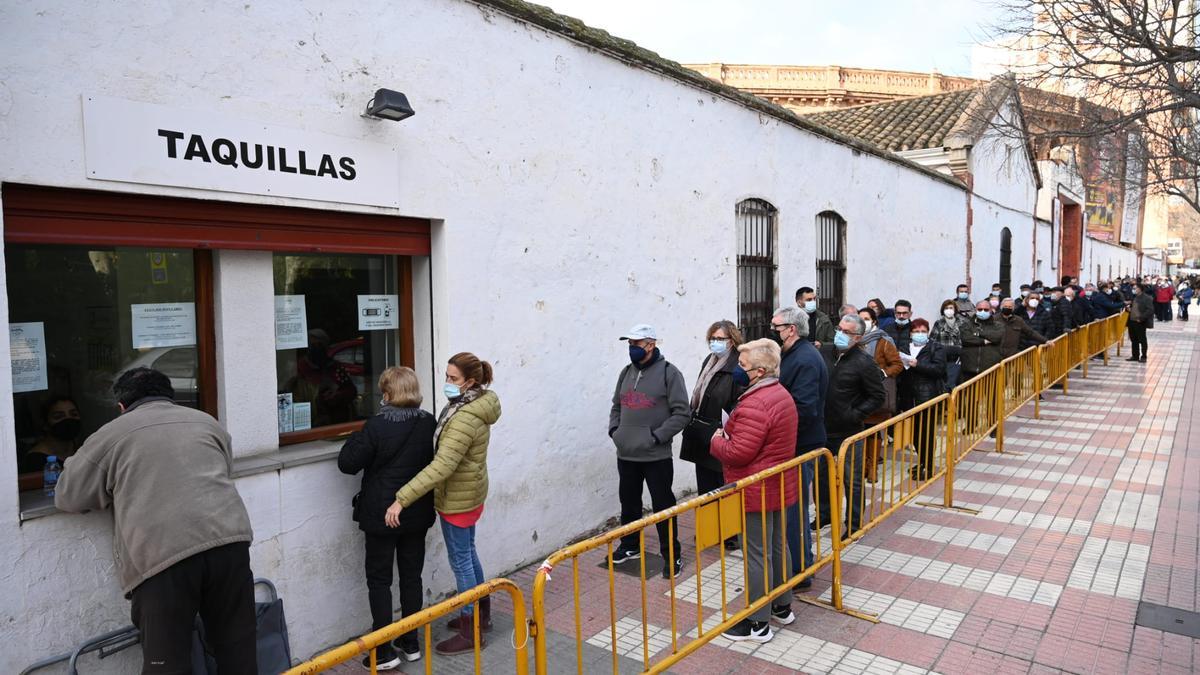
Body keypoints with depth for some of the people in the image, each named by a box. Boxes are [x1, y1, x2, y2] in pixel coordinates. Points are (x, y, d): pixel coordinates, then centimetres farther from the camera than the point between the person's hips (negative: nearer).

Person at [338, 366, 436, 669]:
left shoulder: (377, 426, -19)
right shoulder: (430, 424, -4)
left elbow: (347, 463, -12)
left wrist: (355, 439, 4)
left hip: (381, 516, -5)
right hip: (418, 515, 5)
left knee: (379, 580, 8)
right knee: (412, 576, 15)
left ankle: (385, 652, 13)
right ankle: (411, 643, 25)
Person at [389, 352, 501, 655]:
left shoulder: (465, 418, -29)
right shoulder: (475, 405, 2)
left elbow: (442, 466, -35)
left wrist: (401, 499, -35)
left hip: (458, 499, -9)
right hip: (470, 493, 9)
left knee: (460, 560, 3)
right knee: (468, 552, 22)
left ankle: (470, 632, 17)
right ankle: (481, 613, 39)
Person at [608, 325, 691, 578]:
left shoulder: (668, 372, -8)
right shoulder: (627, 372, 11)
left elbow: (682, 412, -11)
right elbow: (616, 405, 22)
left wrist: (657, 436, -16)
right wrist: (614, 429, 5)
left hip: (656, 456, -6)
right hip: (626, 454, 6)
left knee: (663, 505, 2)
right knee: (629, 502, 18)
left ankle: (672, 555, 15)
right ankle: (630, 545, 36)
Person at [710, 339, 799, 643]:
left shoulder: (755, 404, -26)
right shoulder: (782, 394, 8)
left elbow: (739, 453, -27)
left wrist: (717, 441, -8)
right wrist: (729, 435, 5)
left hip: (758, 492, -10)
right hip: (779, 487, 10)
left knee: (757, 555, 1)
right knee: (777, 547, 21)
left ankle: (758, 623, 13)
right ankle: (782, 606, 36)